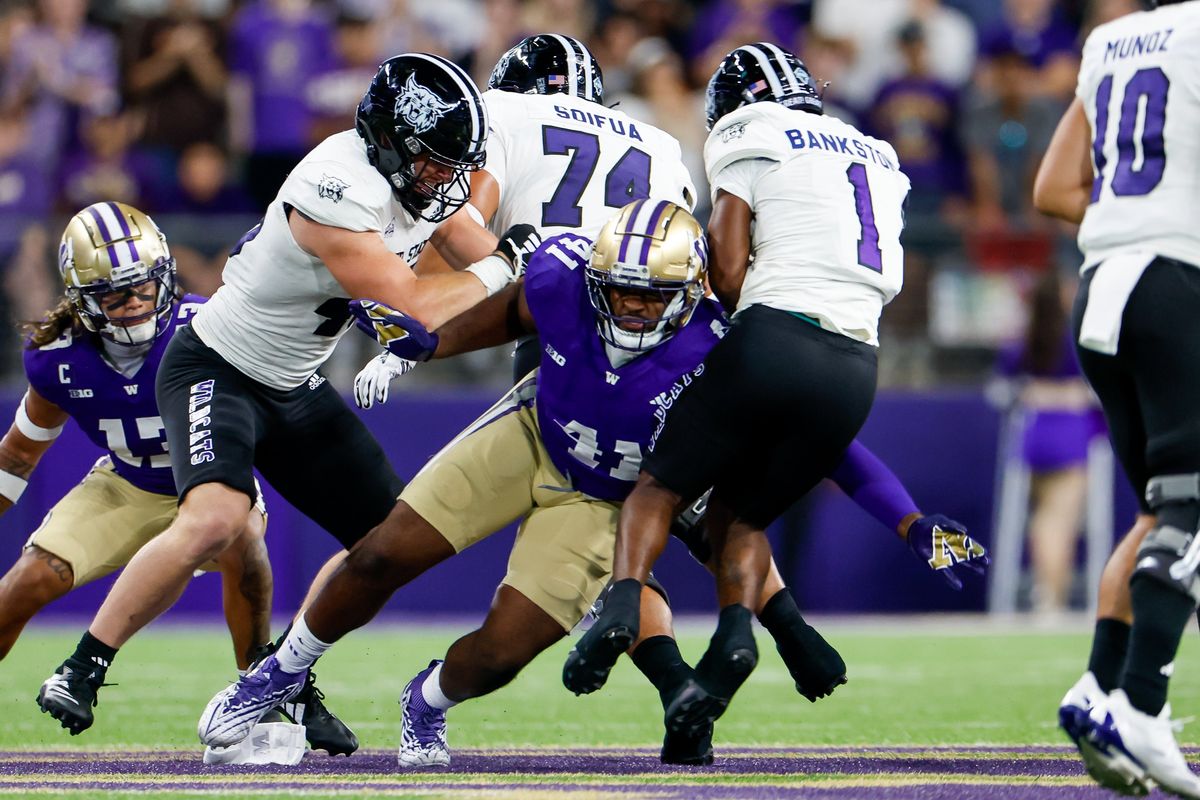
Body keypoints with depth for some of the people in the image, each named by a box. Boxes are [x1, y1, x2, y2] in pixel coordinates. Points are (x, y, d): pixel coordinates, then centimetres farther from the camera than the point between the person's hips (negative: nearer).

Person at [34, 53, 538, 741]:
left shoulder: (422, 181, -2)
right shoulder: (339, 192, -30)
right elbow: (413, 308, -28)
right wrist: (502, 267, -16)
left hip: (295, 389, 9)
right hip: (217, 369, -9)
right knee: (213, 522, -33)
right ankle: (84, 670, -21)